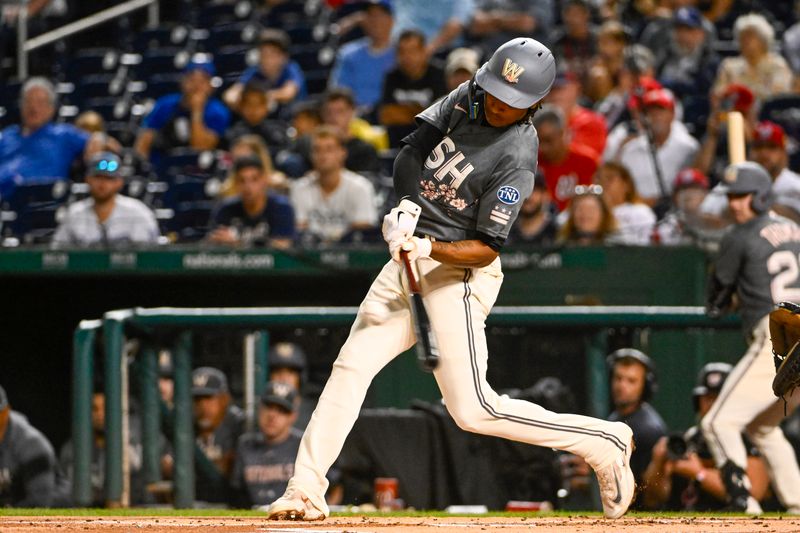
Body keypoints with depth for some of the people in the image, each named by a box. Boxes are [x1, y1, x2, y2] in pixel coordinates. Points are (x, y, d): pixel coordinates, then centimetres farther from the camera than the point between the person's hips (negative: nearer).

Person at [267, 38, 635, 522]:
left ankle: (603, 442, 0)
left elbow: (487, 248, -19)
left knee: (473, 410, -11)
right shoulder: (467, 99, 1)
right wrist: (406, 208, -12)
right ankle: (305, 491, 0)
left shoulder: (517, 159, -18)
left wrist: (428, 248, -33)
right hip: (409, 259, 7)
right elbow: (413, 150, 5)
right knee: (351, 367, -1)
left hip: (458, 269, -7)